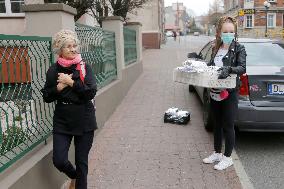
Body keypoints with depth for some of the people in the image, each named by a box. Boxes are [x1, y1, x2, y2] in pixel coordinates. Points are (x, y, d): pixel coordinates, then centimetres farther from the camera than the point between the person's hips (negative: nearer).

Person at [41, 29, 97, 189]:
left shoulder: (84, 67, -4)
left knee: (82, 161, 7)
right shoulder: (53, 70, 2)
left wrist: (71, 82, -17)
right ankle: (74, 176, 33)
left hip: (84, 121, -1)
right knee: (59, 160, -1)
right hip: (62, 121, 2)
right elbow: (47, 97, 4)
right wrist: (59, 87, -12)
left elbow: (91, 93, -14)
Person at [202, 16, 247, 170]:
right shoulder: (216, 48, 10)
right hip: (215, 93, 6)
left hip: (229, 93, -6)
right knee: (217, 125, 17)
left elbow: (242, 68, -19)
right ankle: (217, 153, 32)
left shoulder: (239, 48, -7)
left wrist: (229, 69, -36)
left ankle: (227, 158, 18)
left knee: (228, 126, 2)